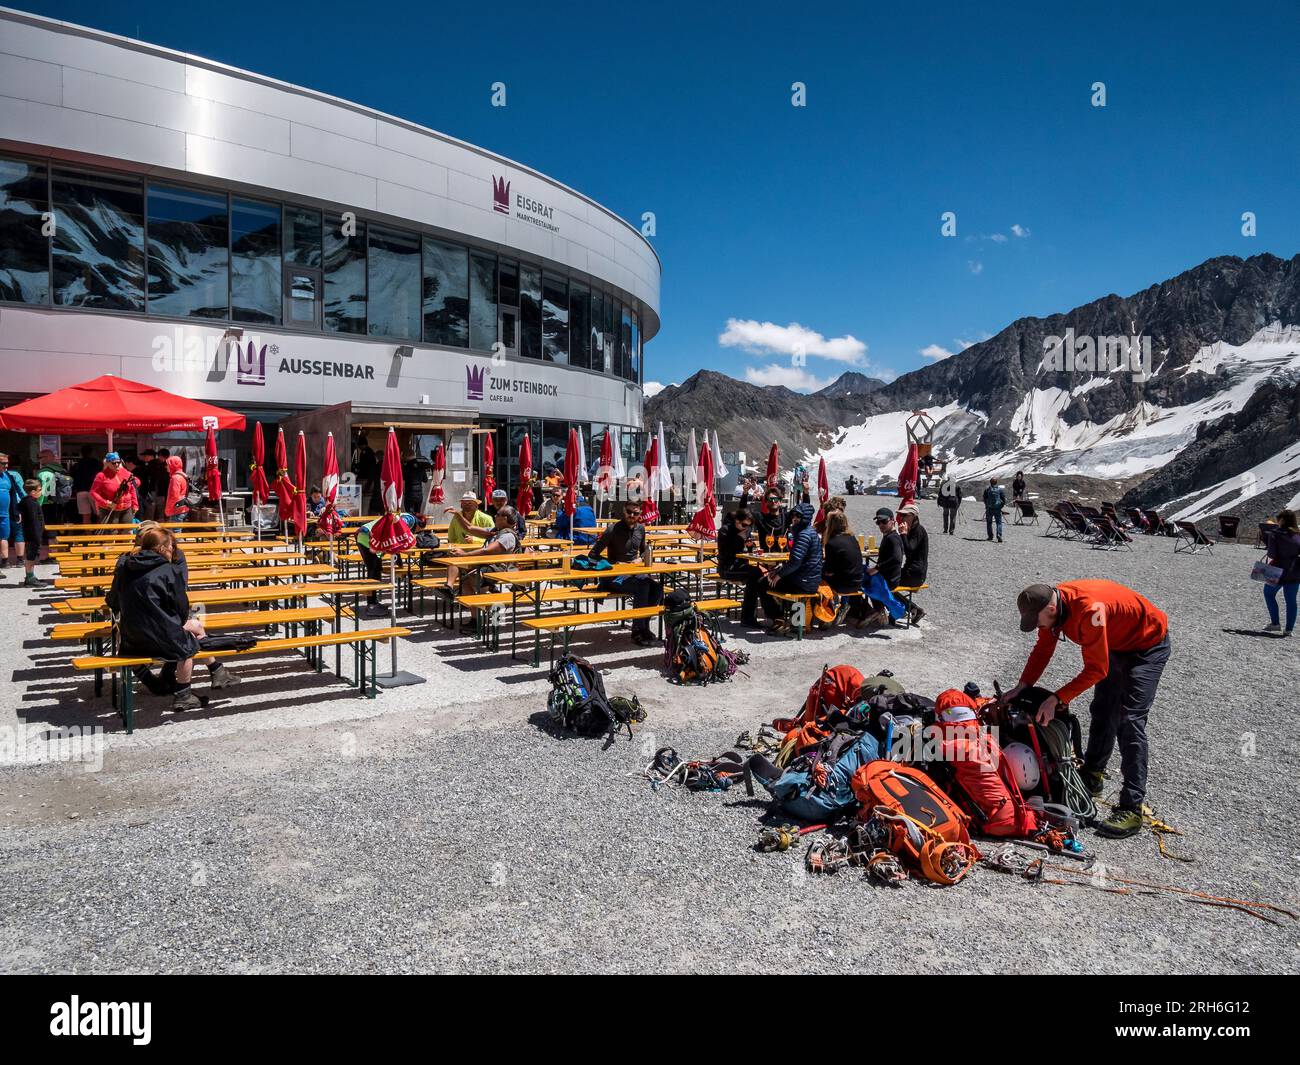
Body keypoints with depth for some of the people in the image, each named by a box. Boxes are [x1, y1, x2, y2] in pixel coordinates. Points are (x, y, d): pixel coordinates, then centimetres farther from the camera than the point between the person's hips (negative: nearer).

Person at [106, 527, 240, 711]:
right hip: (158, 639, -7)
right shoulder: (169, 571, -12)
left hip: (130, 640, 7)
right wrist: (182, 620, 15)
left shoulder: (124, 566, 4)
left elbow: (113, 602, 13)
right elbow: (182, 608, -7)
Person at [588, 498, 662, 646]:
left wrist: (640, 559, 5)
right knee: (642, 586, -32)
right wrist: (613, 564, -16)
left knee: (657, 586, -23)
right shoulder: (613, 530, -9)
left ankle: (644, 625, -9)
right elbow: (592, 555, -9)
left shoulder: (640, 529, 9)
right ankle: (637, 631, -22)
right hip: (615, 577, -6)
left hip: (635, 572, 6)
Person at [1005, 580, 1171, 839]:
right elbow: (1043, 648, 0)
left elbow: (1096, 670, -32)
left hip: (1148, 646, -8)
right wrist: (1022, 686, -8)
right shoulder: (1052, 602, -14)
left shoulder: (1089, 610, -39)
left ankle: (1131, 810, -14)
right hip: (1117, 645, 9)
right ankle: (1092, 776, 34)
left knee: (1130, 721, -15)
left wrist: (1056, 699, -31)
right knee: (1102, 711, 16)